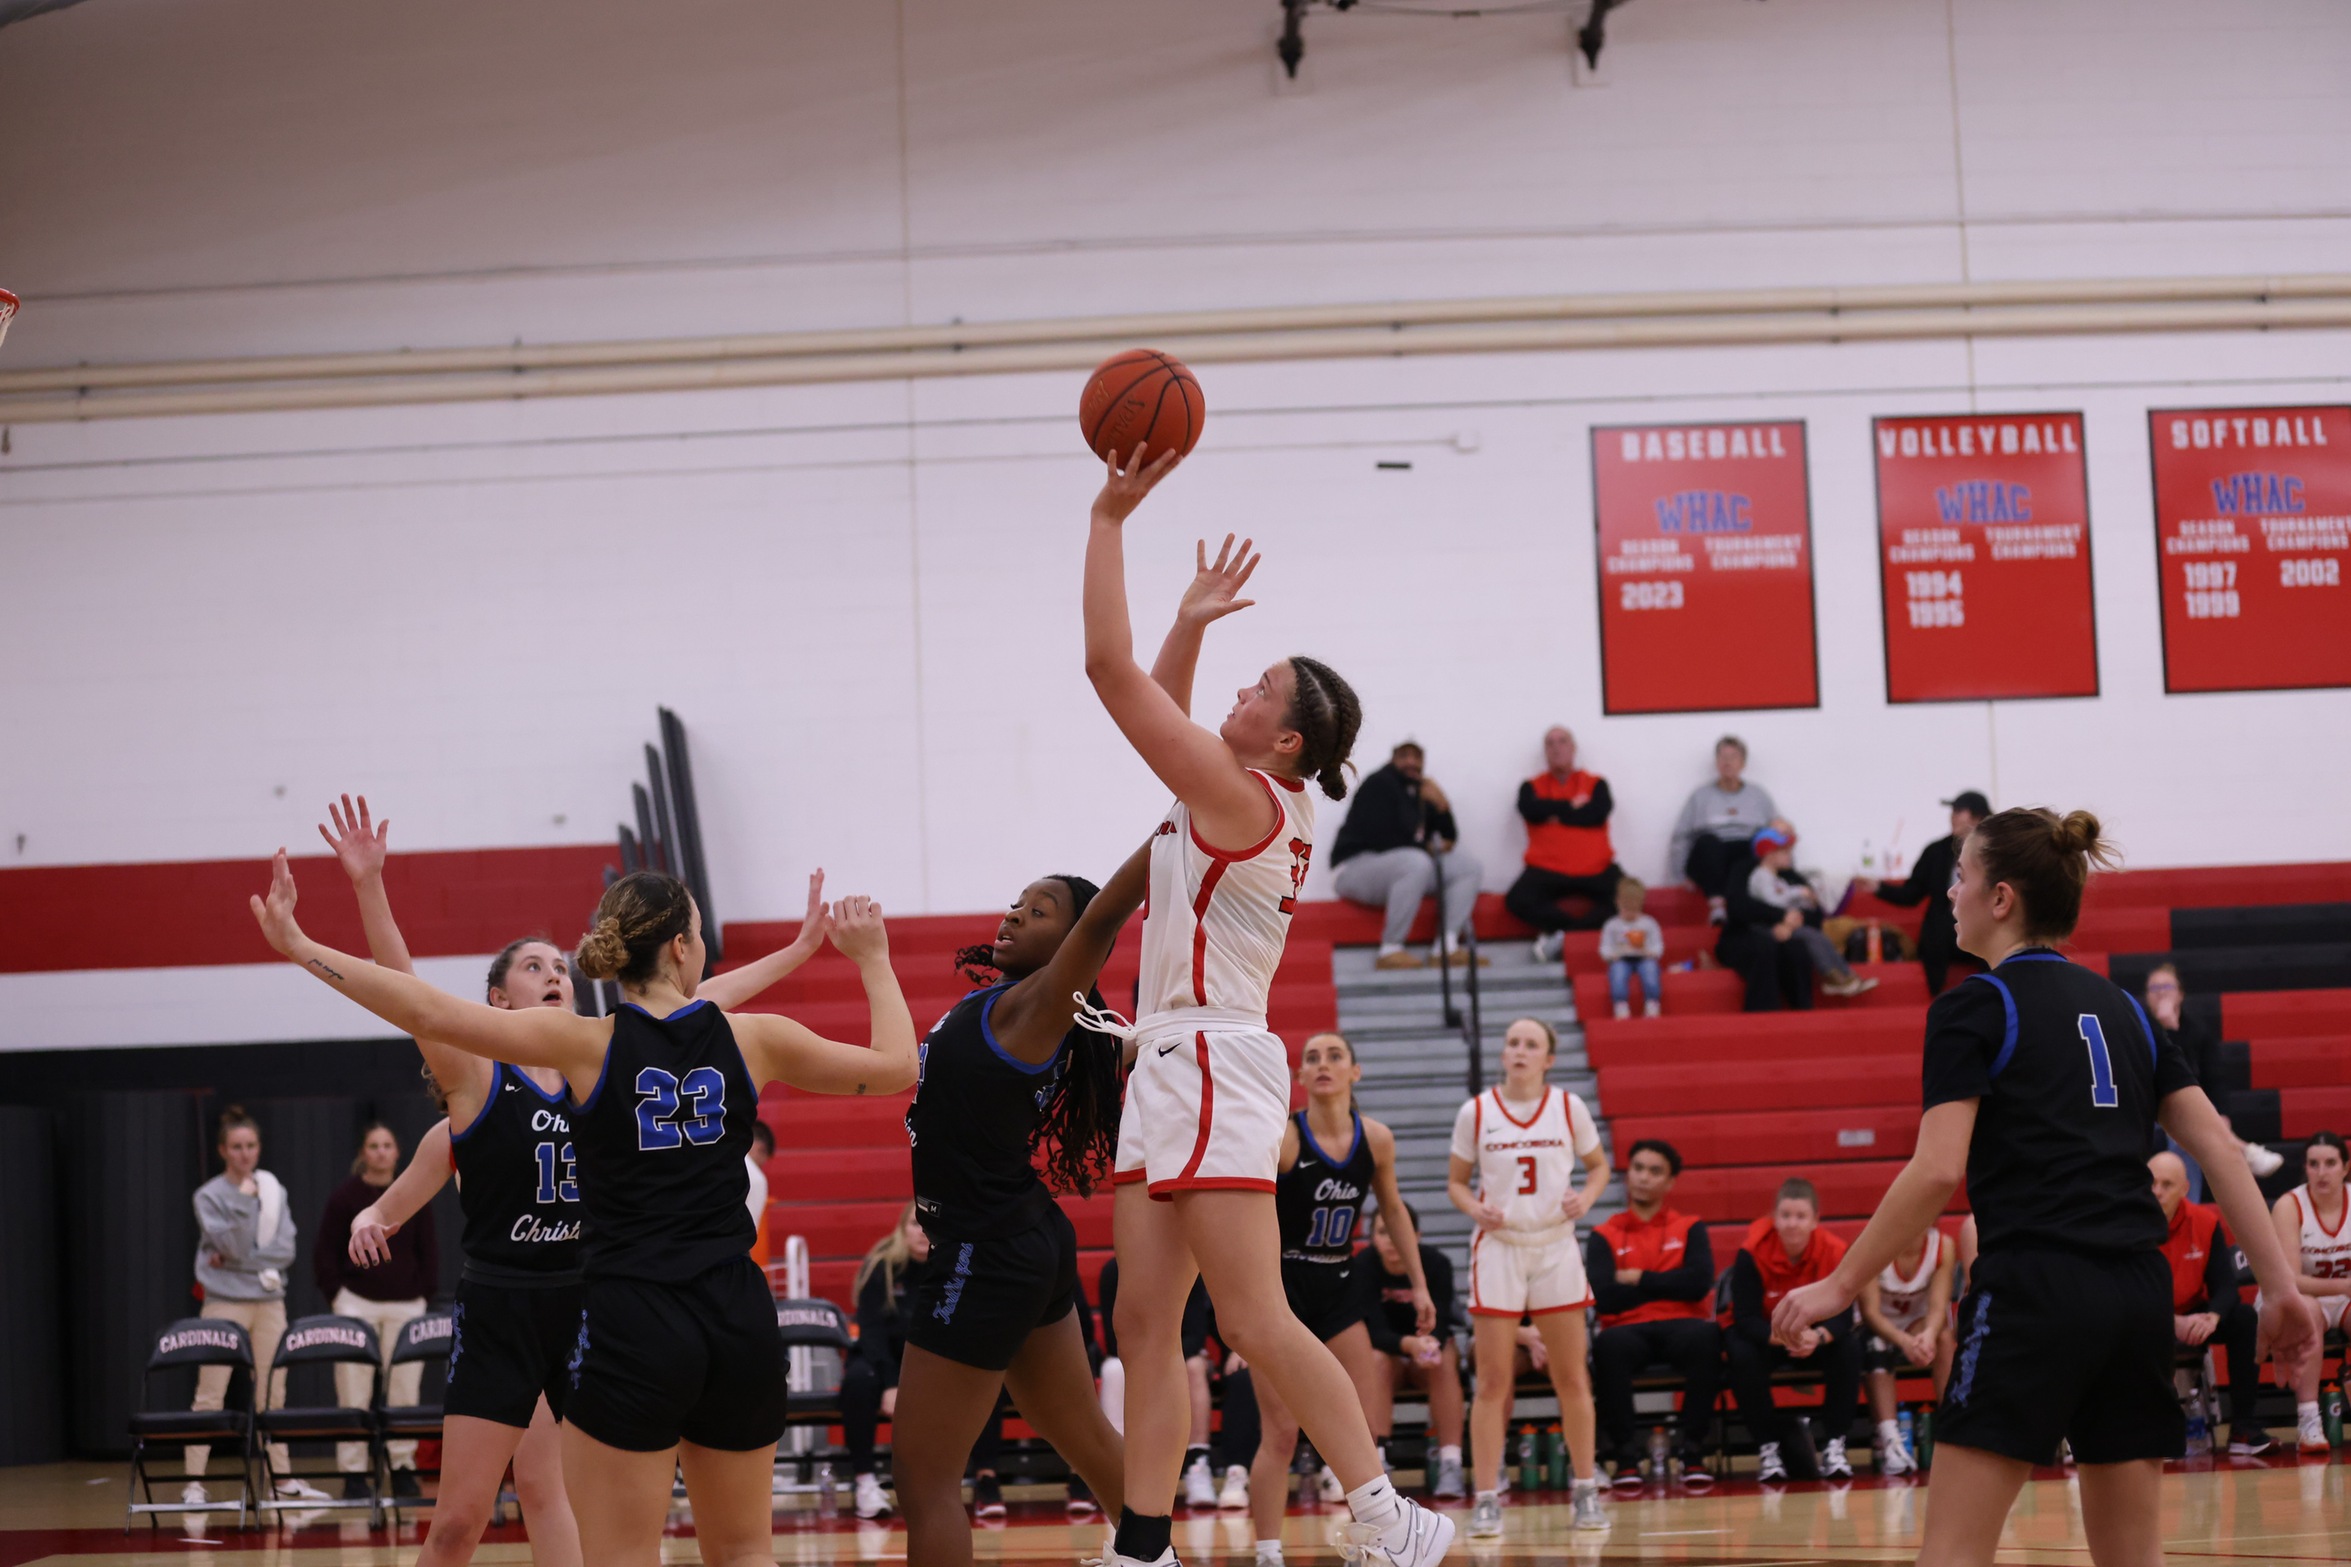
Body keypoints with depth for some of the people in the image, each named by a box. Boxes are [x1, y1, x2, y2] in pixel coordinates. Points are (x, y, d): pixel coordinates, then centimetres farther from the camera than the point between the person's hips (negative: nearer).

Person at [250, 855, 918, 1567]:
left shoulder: (586, 1044, -5)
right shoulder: (749, 1038, 2)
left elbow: (430, 1012, -10)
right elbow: (895, 1065, 12)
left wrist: (299, 946, -5)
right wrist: (872, 960, 25)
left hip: (632, 1327, -3)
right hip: (741, 1321, 3)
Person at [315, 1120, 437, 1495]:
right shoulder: (345, 1197, 0)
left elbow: (429, 1252, 10)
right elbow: (325, 1253, 3)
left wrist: (425, 1294, 2)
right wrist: (335, 1296, -4)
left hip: (405, 1304, 2)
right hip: (357, 1301, -2)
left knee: (405, 1390, 2)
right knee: (354, 1392, -3)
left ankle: (403, 1468, 11)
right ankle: (353, 1473, 2)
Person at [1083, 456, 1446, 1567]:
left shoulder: (1242, 798, -12)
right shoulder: (1257, 805, 13)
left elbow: (1110, 667, -15)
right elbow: (1157, 716, 32)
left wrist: (1111, 518, -10)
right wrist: (1190, 625, 24)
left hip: (1214, 1070, -10)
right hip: (1172, 1071, 10)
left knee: (1257, 1324, -13)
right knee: (1145, 1328, 6)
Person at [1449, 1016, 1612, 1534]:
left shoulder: (1569, 1107, 0)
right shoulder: (1476, 1112, -2)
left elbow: (1598, 1165, 12)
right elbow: (1456, 1182, 7)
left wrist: (1586, 1197, -8)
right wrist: (1476, 1209, -14)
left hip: (1556, 1247, 1)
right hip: (1498, 1249, -1)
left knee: (1572, 1378, 4)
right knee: (1493, 1381, -4)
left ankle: (1586, 1491, 15)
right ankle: (1486, 1499, -1)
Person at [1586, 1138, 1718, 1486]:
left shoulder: (1689, 1228, 15)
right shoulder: (1604, 1236, 12)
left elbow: (1698, 1284, -4)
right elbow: (1604, 1298, -4)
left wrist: (1639, 1280, 0)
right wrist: (1666, 1284, 1)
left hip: (1681, 1326, 1)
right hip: (1629, 1329, 0)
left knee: (1707, 1337, -37)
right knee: (1608, 1345, -38)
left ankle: (1691, 1452, -25)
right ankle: (1625, 1456, -26)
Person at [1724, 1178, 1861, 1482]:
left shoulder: (1835, 1252, -20)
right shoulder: (1752, 1253, -25)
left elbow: (1843, 1314, -21)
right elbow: (1745, 1317, -27)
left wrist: (1818, 1337, -44)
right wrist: (1783, 1337, -46)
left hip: (1815, 1335, 2)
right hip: (1761, 1332, -2)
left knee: (1849, 1347, -27)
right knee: (1743, 1355, -34)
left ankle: (1834, 1446, -19)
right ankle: (1768, 1447, -17)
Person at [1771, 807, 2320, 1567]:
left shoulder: (1973, 1007, -2)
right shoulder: (2120, 1008, 17)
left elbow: (1937, 1170, -11)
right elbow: (2217, 1147, 12)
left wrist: (1840, 1285, -5)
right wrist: (2280, 1284, 12)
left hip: (2033, 1289, -7)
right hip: (2138, 1291, 7)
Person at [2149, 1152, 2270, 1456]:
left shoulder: (2206, 1223, -6)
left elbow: (2225, 1286, -8)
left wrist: (2212, 1317, -31)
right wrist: (2173, 1323, -35)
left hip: (2190, 1317, 4)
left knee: (2245, 1317, -20)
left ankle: (2244, 1431, -20)